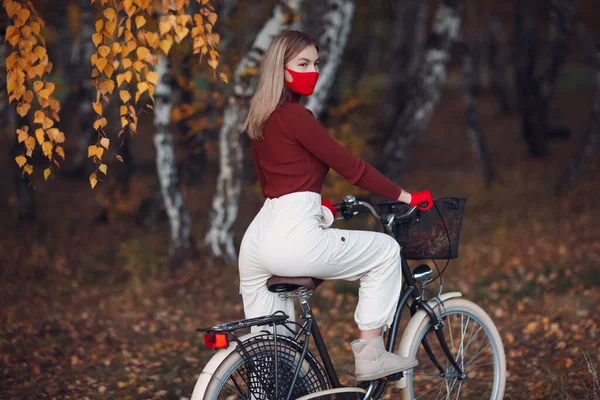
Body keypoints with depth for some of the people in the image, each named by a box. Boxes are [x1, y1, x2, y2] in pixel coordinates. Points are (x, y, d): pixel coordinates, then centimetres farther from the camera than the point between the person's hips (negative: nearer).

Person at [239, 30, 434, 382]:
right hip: (294, 239, -9)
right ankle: (371, 354, 10)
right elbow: (349, 166, -8)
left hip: (257, 242, 9)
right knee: (385, 250, 10)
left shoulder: (262, 120, 19)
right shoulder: (295, 116, -9)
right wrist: (404, 196, -1)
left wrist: (317, 204, 40)